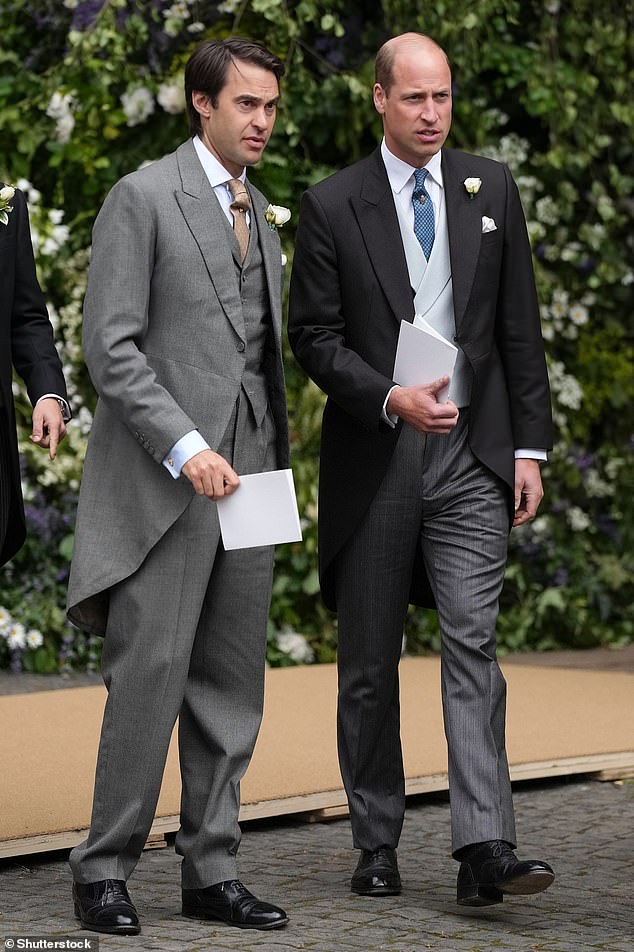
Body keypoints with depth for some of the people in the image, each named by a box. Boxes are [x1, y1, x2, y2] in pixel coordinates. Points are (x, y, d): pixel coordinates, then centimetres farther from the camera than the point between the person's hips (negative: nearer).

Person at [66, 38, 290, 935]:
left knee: (231, 684, 6)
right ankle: (104, 869, 1)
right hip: (164, 476, -7)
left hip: (247, 470, 7)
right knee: (150, 675, -9)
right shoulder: (142, 197, -4)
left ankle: (211, 870, 11)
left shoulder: (259, 214, 19)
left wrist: (275, 466, 13)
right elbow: (110, 345, -11)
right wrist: (184, 447, -19)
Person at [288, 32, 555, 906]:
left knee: (472, 643, -12)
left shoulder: (491, 189, 7)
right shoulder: (333, 205, 0)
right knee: (369, 661, 8)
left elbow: (520, 330, 8)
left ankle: (484, 849, -17)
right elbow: (313, 336, -3)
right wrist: (391, 399, -18)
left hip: (473, 455, 1)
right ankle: (377, 845, 19)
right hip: (373, 461, 0)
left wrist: (530, 447, 2)